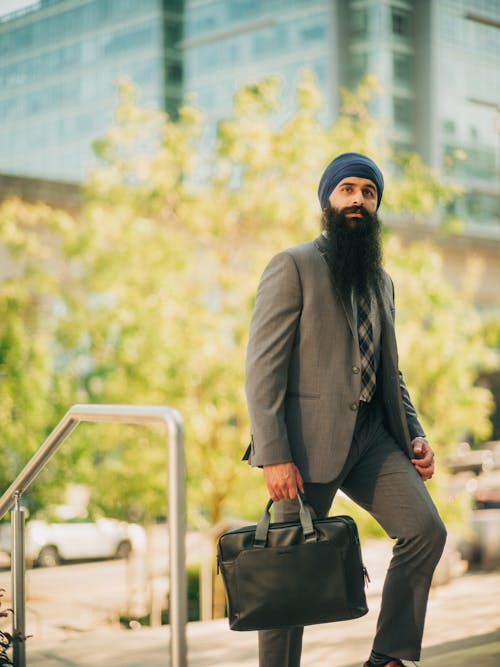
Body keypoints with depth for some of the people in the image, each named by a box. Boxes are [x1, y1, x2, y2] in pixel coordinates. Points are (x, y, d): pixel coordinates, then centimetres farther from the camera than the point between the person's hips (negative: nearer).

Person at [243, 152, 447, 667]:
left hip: (373, 436, 6)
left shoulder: (381, 282, 21)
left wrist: (415, 434, 10)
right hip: (309, 437, -6)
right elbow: (263, 366, -10)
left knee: (426, 530, -10)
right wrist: (274, 455, -18)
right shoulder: (293, 266, -2)